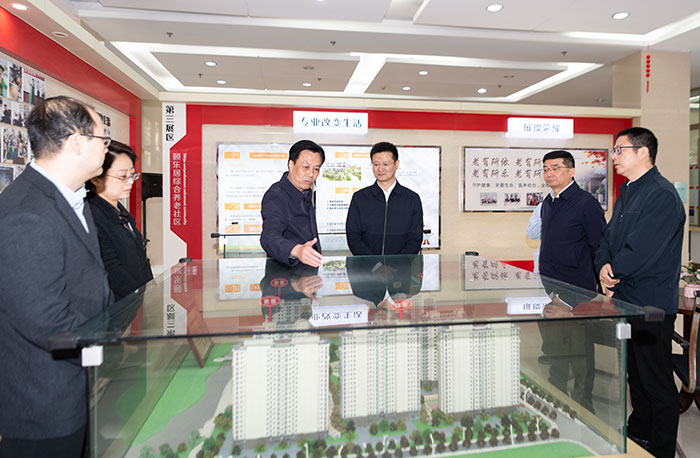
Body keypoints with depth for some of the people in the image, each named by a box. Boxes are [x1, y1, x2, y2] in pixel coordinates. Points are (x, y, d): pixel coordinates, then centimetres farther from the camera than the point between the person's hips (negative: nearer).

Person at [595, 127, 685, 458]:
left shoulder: (662, 195, -17)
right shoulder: (626, 193, 13)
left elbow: (641, 251, -24)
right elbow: (608, 238, 12)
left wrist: (613, 271, -9)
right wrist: (604, 267, -7)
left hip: (651, 304, -9)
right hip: (626, 299, 9)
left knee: (656, 381, 4)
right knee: (635, 374, 21)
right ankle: (638, 431, 38)